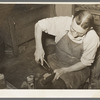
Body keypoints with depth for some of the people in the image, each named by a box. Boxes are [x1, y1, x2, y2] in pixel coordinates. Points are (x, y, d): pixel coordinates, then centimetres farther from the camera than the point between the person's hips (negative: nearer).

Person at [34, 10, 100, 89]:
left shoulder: (93, 39, -28)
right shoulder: (63, 22, -24)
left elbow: (85, 62, -14)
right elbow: (39, 25, -13)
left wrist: (64, 70, -22)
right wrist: (39, 47, -25)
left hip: (77, 69, -2)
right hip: (56, 60, 3)